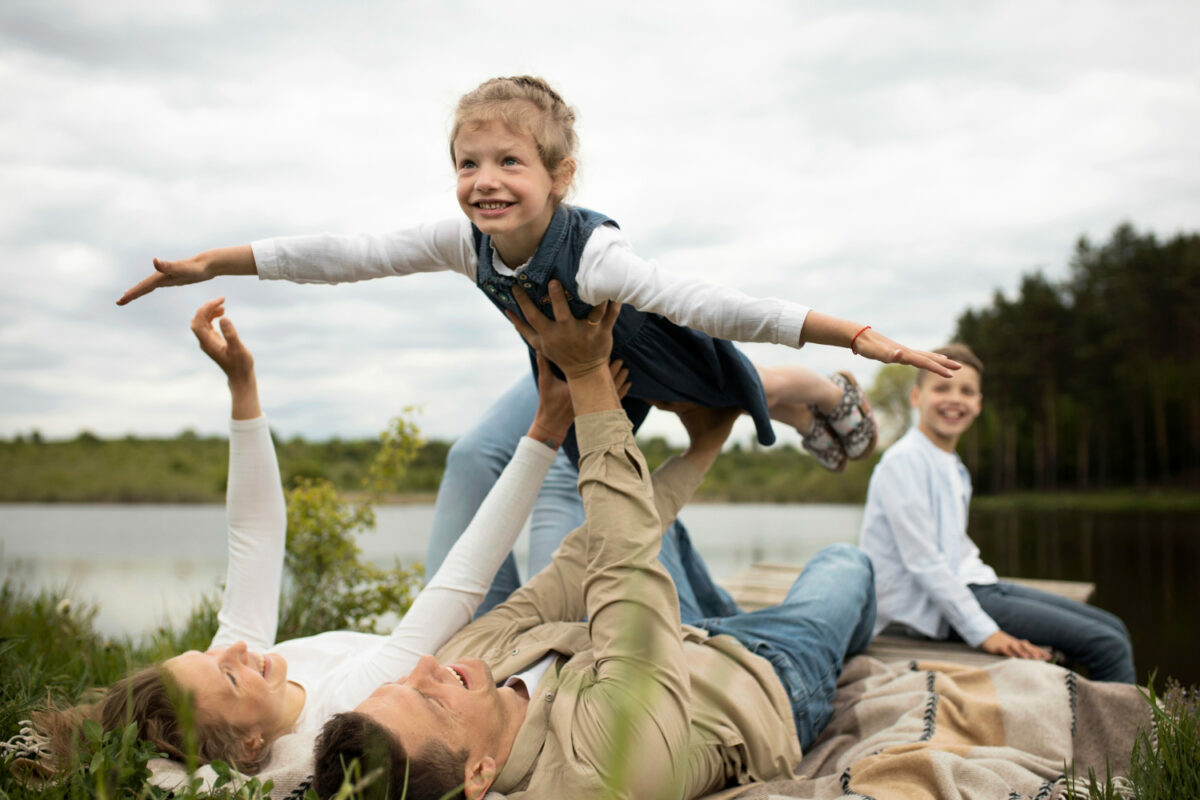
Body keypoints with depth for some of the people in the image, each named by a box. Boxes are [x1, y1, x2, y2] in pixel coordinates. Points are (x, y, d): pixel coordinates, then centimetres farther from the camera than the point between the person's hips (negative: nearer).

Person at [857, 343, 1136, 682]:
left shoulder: (954, 466, 15)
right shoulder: (904, 462, -14)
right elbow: (922, 560, -20)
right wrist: (983, 632, -21)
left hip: (971, 583, 10)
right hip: (934, 605, -10)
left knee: (1113, 630, 7)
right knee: (1105, 646, -13)